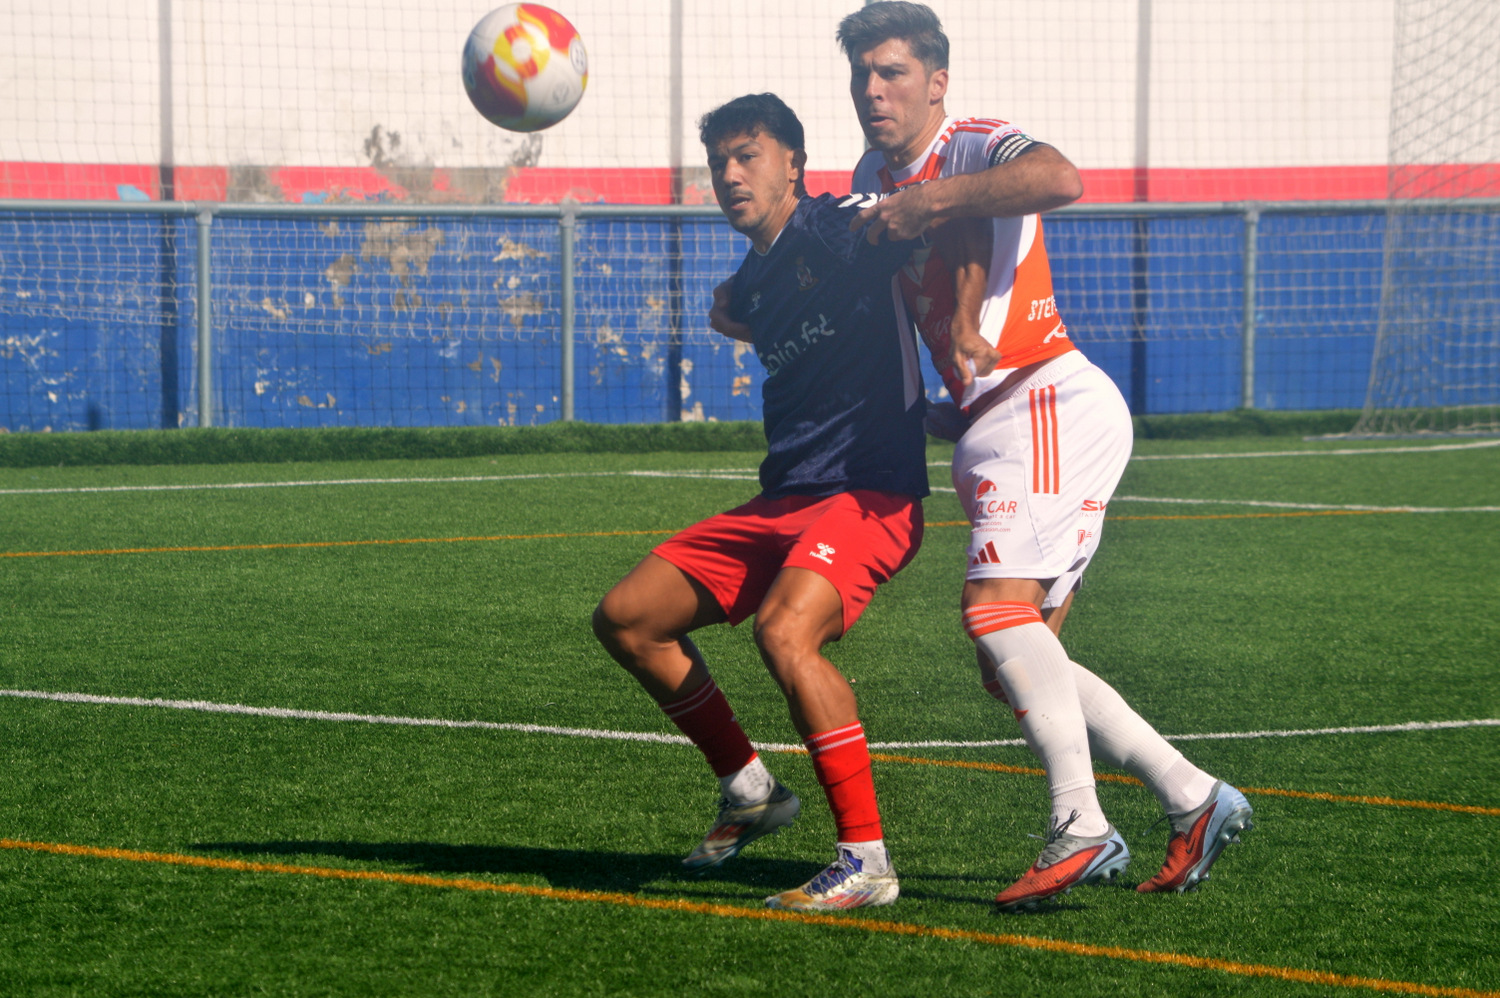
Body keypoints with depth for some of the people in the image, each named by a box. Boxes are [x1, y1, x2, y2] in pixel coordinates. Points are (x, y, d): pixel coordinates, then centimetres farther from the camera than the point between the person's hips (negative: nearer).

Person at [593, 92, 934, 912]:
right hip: (783, 501, 9)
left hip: (869, 496, -9)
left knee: (784, 630, -34)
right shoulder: (749, 286, 17)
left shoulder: (840, 231, -9)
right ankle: (748, 791, 22)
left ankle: (866, 860, -27)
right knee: (625, 619, 7)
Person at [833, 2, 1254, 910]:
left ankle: (1081, 827, -29)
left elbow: (1060, 180, -31)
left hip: (1051, 402, -9)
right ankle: (1193, 799, 11)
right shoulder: (875, 179, 17)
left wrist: (929, 203, -28)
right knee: (1014, 665, 5)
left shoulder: (977, 148, -9)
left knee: (997, 607, -24)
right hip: (997, 426, 9)